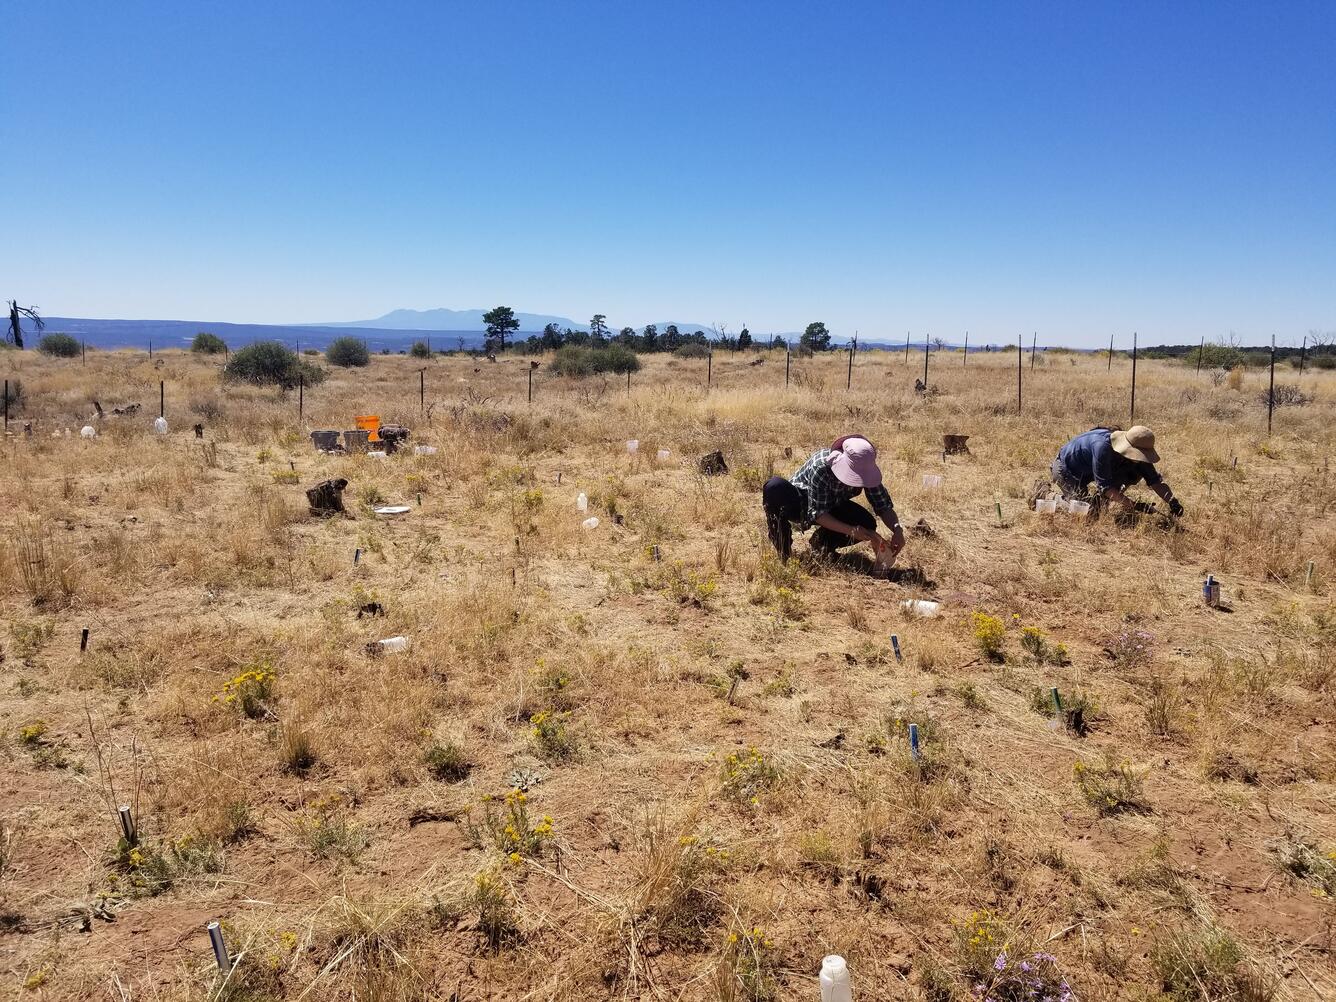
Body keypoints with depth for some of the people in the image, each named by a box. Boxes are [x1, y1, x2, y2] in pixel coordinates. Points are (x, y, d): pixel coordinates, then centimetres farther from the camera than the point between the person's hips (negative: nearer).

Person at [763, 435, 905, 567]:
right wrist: (851, 531, -43)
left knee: (868, 524, -25)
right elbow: (817, 513, -33)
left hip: (831, 507, 5)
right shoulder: (821, 468, -35)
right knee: (775, 487, -39)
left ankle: (822, 541, 3)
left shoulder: (866, 471, -19)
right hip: (798, 505, -4)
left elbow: (884, 506, -12)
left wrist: (897, 529, -33)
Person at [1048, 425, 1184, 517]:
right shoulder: (1103, 447, -40)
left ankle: (1099, 501, -1)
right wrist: (1135, 506, -42)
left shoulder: (1137, 450, -17)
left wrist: (1172, 502, -28)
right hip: (1065, 470, -7)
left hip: (1086, 474, 7)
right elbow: (1105, 485, -39)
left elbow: (1155, 479, -12)